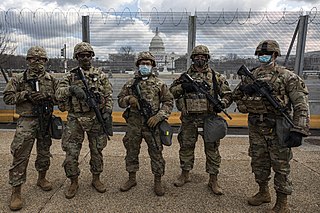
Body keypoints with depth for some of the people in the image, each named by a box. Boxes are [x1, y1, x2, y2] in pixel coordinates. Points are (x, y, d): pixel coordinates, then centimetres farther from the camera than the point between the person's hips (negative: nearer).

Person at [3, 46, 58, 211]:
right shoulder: (18, 79, 1)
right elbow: (7, 97, -1)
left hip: (46, 122, 3)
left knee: (44, 153, 14)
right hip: (26, 122, -2)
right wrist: (25, 94, -14)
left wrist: (46, 96, -11)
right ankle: (16, 192, 9)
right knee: (20, 156, -2)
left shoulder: (51, 79, 7)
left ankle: (41, 179, 36)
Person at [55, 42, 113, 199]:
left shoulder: (100, 75, 6)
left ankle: (96, 179, 28)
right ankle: (74, 182, 23)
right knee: (71, 152, 3)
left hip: (96, 118, 0)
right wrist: (71, 88, -23)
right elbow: (58, 94, -4)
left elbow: (108, 95, 4)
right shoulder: (70, 76, 6)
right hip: (75, 119, 0)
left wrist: (107, 111, -9)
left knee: (97, 151, 10)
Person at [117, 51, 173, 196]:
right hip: (133, 124, 2)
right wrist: (129, 99, -11)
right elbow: (120, 101, 12)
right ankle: (132, 179, 32)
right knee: (131, 151, 13)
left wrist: (158, 116, -12)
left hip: (152, 124, -2)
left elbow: (168, 102, 2)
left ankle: (158, 182, 22)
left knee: (156, 153, 5)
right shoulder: (130, 84, 8)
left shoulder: (159, 84, 2)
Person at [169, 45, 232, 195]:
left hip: (209, 119, -1)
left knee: (212, 149, 6)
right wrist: (182, 87, -12)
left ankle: (213, 180, 21)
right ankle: (185, 175, 31)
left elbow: (228, 94, 8)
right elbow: (171, 92, 6)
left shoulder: (216, 77, 5)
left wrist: (222, 104, -12)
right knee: (186, 147, 12)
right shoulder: (185, 76, 8)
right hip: (189, 119, 1)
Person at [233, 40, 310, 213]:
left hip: (278, 129, -4)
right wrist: (246, 89, -8)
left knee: (281, 166, 5)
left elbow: (301, 105, -10)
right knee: (258, 163, 15)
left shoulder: (287, 76, -5)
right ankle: (263, 193, 36)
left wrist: (299, 131, -19)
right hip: (256, 128, 5)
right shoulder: (250, 76, 8)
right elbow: (236, 95, 14)